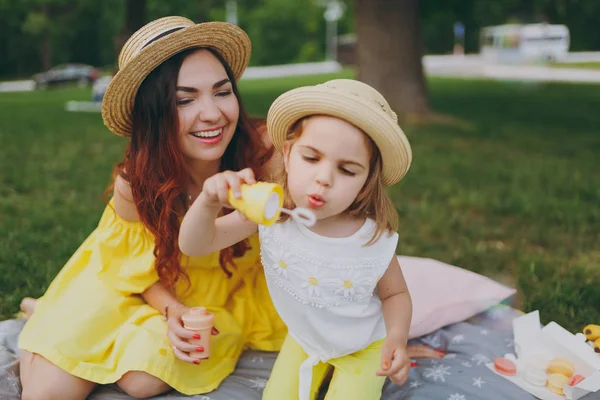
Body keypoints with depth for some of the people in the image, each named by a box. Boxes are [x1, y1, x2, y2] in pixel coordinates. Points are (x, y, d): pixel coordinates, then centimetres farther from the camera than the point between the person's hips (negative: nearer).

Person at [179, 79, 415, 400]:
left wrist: (397, 337, -29)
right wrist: (208, 204, -45)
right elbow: (194, 246, -23)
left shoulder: (376, 240, -30)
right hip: (303, 338, 3)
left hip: (363, 346, -2)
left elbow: (395, 294, -8)